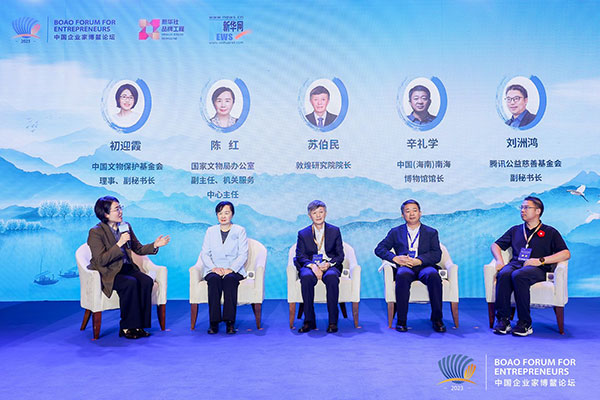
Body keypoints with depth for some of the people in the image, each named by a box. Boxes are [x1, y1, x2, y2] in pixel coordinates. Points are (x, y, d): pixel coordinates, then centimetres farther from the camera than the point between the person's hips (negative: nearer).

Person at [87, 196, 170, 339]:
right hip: (108, 273, -6)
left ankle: (138, 325, -15)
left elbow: (139, 249, 14)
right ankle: (127, 327, -18)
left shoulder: (126, 227, 9)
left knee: (146, 281, -22)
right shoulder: (96, 232, -10)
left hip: (127, 267, 6)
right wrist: (119, 244, -23)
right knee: (130, 283, -32)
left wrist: (154, 245, -4)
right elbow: (101, 260, -18)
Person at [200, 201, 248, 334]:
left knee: (229, 279, -35)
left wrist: (231, 269, -16)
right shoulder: (211, 231, 16)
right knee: (214, 279, -33)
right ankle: (214, 322, -32)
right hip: (214, 270, 2)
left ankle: (230, 322, -35)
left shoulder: (240, 231, 9)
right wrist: (214, 268, -11)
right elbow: (204, 253, 8)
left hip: (234, 271, -1)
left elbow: (243, 255, 0)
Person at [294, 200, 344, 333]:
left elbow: (340, 255, 9)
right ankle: (309, 320, -28)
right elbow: (300, 256, 5)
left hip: (330, 266, 0)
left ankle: (333, 321, -31)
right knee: (306, 277, -36)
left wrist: (328, 264, -12)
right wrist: (312, 265, -16)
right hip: (310, 266, 1)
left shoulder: (335, 231, 14)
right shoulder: (303, 234, 14)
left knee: (332, 277, -37)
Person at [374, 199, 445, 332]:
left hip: (424, 267, 0)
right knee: (402, 275, -36)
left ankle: (437, 319, -24)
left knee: (433, 275, -35)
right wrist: (395, 258, -9)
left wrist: (418, 260, -14)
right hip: (404, 267, 0)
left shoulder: (431, 232, 19)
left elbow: (436, 255, 4)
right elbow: (379, 249, 10)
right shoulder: (395, 232, 20)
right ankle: (401, 320, -29)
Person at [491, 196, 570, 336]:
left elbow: (566, 254, 6)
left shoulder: (550, 232, 18)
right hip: (515, 265, 3)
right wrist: (499, 261, 4)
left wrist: (541, 260, -7)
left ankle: (524, 323, -32)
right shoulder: (515, 230, 29)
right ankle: (503, 320, -31)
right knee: (503, 274, -35)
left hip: (537, 270, -3)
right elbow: (495, 245, 27)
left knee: (518, 275, -38)